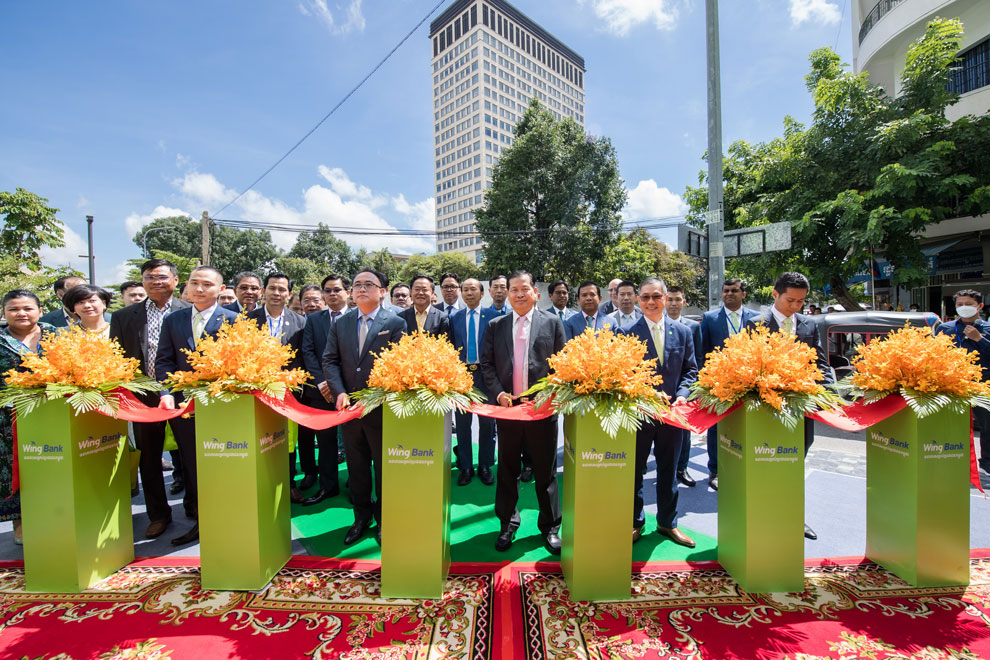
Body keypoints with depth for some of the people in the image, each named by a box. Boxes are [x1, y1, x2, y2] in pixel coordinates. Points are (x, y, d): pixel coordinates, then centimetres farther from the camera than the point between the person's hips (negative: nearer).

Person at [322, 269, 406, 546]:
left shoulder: (395, 323, -5)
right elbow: (329, 360, 5)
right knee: (356, 467, 18)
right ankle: (362, 516, 37)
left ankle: (384, 518, 31)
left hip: (382, 409, -4)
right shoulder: (340, 324, 8)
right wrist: (339, 393, -9)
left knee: (384, 467, 11)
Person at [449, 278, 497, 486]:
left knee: (487, 422, 8)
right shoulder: (454, 317, 7)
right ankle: (465, 467, 22)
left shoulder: (492, 316, 1)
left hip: (485, 374, -1)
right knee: (462, 423, 8)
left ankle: (485, 466, 23)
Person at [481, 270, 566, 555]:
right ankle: (507, 523, 32)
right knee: (507, 469, 14)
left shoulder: (552, 322, 2)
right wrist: (498, 392, -7)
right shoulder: (495, 325, 8)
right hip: (507, 405, 2)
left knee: (545, 470, 10)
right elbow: (486, 363, 7)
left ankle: (550, 526, 29)